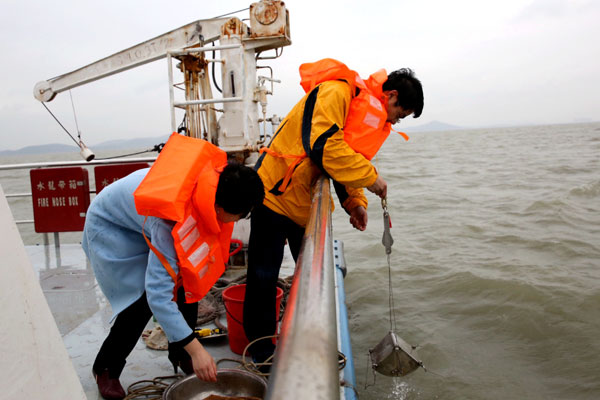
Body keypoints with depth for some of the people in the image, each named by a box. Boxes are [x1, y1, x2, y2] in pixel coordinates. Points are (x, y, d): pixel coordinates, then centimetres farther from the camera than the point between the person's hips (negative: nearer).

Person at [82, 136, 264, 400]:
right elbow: (158, 293, -42)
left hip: (143, 219, 7)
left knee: (187, 282, -4)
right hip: (110, 226, -6)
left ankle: (180, 355, 17)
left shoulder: (217, 178, -27)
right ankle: (105, 368, 9)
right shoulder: (171, 217, -44)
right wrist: (196, 349, -41)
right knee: (142, 300, -17)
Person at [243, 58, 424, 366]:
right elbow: (324, 146, -32)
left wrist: (355, 203, -1)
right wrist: (370, 177, -24)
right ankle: (262, 351, 18)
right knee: (264, 275, 2)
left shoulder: (370, 116, 11)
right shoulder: (334, 92, -19)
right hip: (276, 192, -9)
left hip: (308, 203, 9)